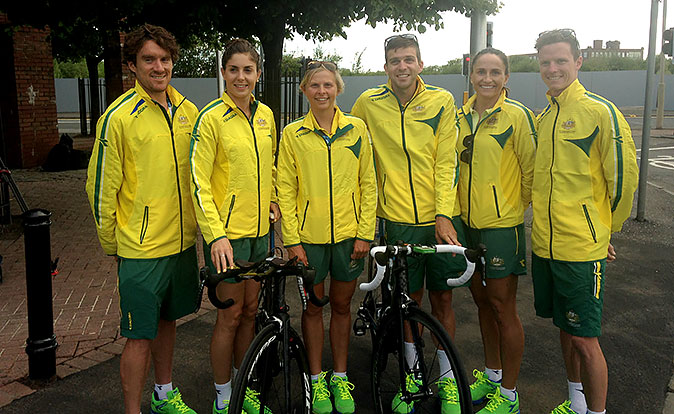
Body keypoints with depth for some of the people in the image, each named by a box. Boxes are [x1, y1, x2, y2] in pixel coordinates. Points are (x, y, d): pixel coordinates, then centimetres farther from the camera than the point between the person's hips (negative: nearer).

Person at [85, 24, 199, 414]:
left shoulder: (187, 111, 5)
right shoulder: (119, 117, -13)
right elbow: (102, 187, -7)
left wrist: (199, 226, 15)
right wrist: (111, 243, -1)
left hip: (182, 241, 6)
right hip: (141, 249, -6)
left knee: (167, 319, 20)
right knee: (140, 335, 2)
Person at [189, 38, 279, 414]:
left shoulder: (265, 115, 7)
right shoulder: (211, 118, -11)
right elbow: (200, 182, -14)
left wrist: (272, 198, 7)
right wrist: (216, 234, -20)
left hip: (260, 228, 6)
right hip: (227, 233, -6)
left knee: (250, 312, 15)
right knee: (231, 316, 3)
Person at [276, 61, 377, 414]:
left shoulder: (356, 129, 2)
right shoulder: (293, 133, 0)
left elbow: (368, 184, 3)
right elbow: (285, 189, -1)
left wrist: (365, 232, -3)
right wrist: (292, 239, -7)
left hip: (349, 234, 1)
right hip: (309, 235, -1)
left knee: (341, 305, 12)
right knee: (313, 306, 10)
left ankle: (340, 377, 28)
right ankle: (317, 380, 25)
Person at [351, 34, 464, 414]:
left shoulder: (441, 101, 0)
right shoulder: (369, 104, 1)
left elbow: (445, 162, -4)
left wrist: (443, 215, -13)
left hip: (441, 217, 0)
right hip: (399, 219, 0)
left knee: (442, 298, 9)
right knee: (409, 298, 10)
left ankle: (448, 378, 26)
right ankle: (412, 374, 29)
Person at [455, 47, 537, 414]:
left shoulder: (517, 116, -10)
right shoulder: (461, 116, 8)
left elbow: (532, 170, -6)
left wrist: (517, 206, 2)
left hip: (502, 224, -6)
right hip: (467, 222, 6)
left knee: (502, 307, 2)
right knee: (481, 300, 16)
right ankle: (491, 375, 34)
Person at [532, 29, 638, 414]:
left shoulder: (600, 112, -11)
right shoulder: (543, 117, 11)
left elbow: (624, 175, -9)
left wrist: (607, 230, 1)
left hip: (582, 248, -7)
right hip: (545, 243, 7)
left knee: (584, 339, 0)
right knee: (565, 328, 19)